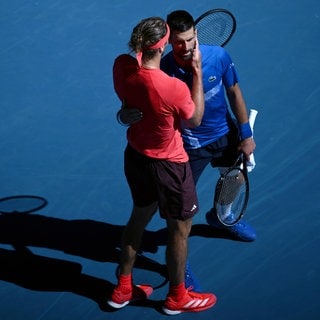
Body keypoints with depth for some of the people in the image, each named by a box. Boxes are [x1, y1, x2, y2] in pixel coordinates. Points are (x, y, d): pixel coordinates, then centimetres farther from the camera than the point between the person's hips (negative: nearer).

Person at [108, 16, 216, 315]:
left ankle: (123, 289, 42)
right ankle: (177, 297, 36)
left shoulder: (122, 66, -18)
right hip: (168, 166, -6)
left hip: (135, 156, 7)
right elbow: (194, 120, -12)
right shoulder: (175, 89, -34)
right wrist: (197, 71, -11)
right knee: (179, 229, 16)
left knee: (139, 217, 28)